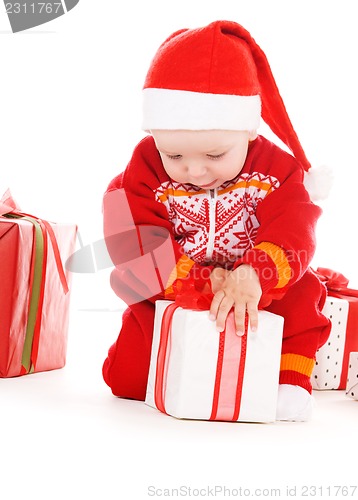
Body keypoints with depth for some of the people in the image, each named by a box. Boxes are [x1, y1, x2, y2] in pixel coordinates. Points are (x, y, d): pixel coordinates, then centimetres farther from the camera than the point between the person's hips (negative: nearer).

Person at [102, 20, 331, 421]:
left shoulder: (276, 168, -13)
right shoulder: (146, 172, -14)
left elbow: (291, 235, -25)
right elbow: (137, 248, -21)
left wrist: (252, 279, -46)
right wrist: (202, 280, -33)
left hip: (259, 296, 0)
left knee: (301, 294, -27)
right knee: (126, 376, -13)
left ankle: (290, 376, -11)